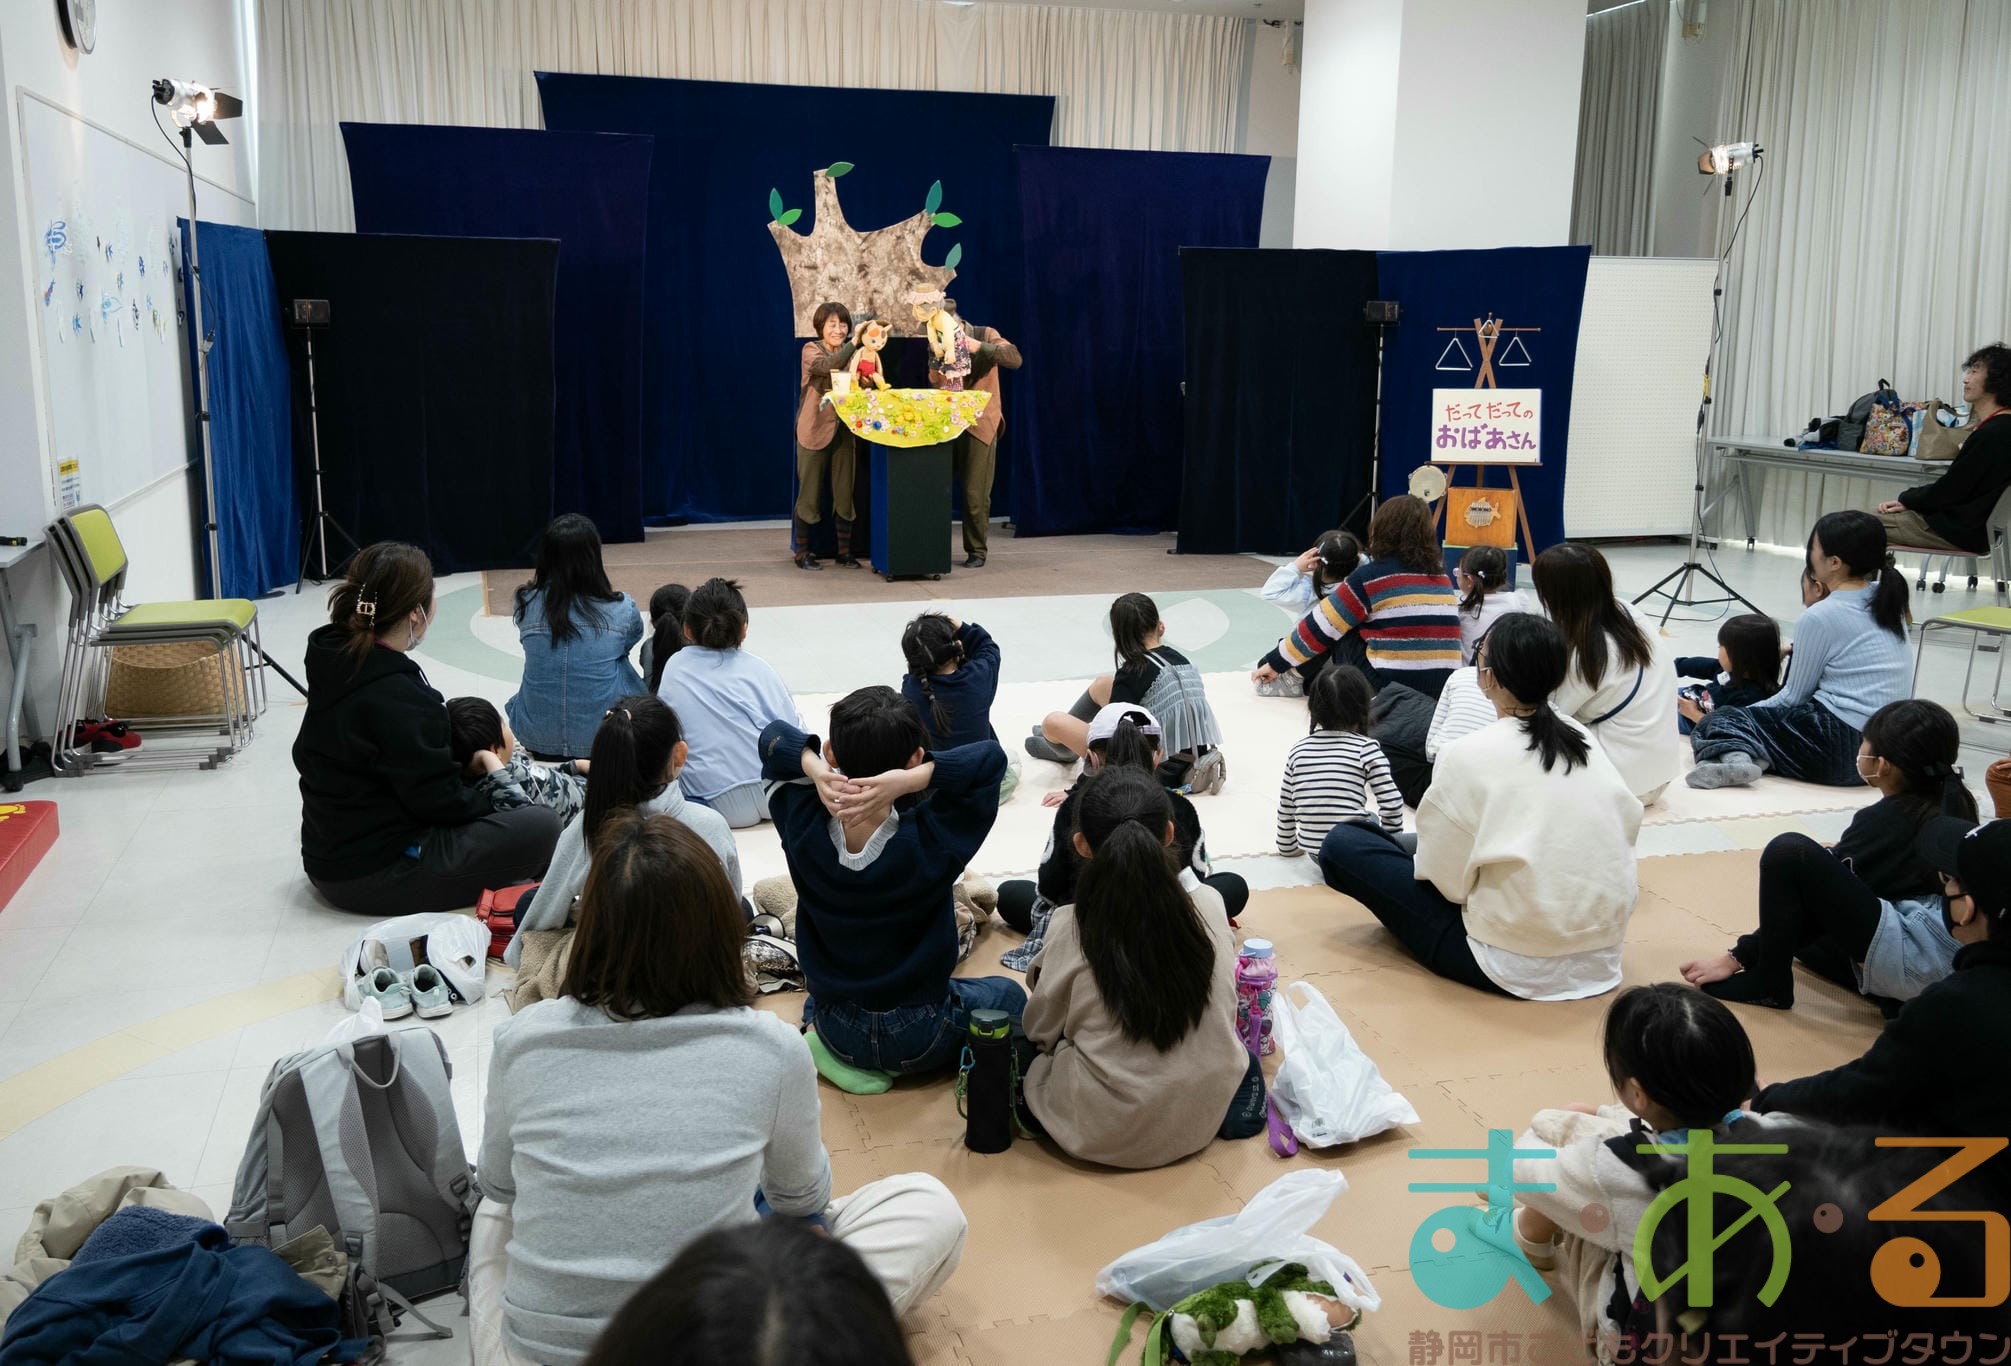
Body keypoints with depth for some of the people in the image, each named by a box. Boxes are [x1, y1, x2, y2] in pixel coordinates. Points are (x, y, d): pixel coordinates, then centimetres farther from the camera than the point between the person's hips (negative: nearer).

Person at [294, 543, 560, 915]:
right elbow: (436, 799, -18)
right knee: (542, 826, -14)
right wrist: (488, 804, -1)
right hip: (371, 876, -10)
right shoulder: (394, 695, -25)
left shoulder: (335, 660, 3)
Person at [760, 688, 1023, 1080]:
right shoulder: (931, 842, -30)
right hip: (921, 1038, -4)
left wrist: (812, 768, -30)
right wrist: (908, 780, -36)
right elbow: (991, 756, -23)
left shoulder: (803, 830, -22)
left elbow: (774, 736, -8)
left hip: (835, 1031, 4)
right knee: (1009, 995, 27)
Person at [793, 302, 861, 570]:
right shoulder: (811, 350, -5)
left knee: (844, 493, 7)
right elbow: (827, 366, -27)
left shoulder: (850, 354, 11)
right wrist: (854, 343, -34)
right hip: (815, 430, -5)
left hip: (843, 430, 5)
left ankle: (844, 551, 16)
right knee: (810, 493, 0)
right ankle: (802, 552, 9)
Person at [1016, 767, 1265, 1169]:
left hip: (1100, 1134, -2)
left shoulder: (1071, 926, -16)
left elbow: (1042, 1029, -2)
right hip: (1202, 1120, 2)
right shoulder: (1209, 905, -8)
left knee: (1026, 1045, 26)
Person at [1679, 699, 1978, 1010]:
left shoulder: (1884, 820, -11)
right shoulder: (1952, 800, 9)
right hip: (1952, 969, 10)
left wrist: (1738, 957, -6)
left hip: (1915, 964, -10)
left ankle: (1768, 983, -6)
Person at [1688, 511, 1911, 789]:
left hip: (1842, 748, -8)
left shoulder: (1818, 617, -12)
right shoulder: (1888, 599, 9)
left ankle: (1734, 754, -28)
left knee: (1715, 722, 2)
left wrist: (1747, 712, 14)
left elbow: (1793, 696, 1)